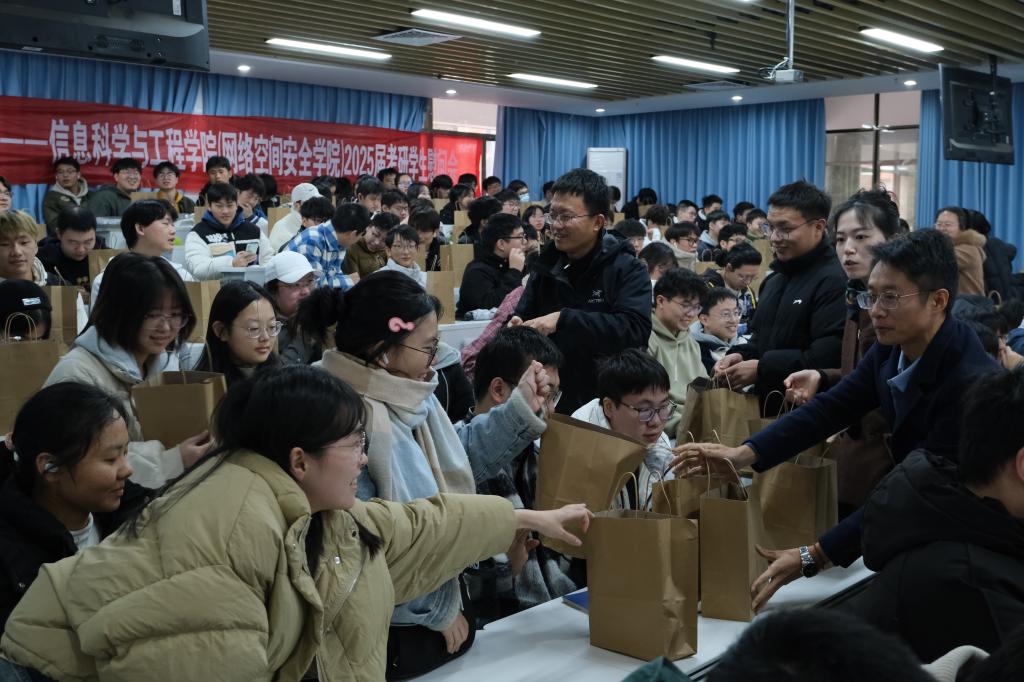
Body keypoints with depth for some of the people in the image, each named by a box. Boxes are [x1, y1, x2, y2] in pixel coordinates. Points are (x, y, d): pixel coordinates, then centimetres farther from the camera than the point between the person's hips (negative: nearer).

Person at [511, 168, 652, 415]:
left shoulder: (628, 270, -9)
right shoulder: (546, 266, 6)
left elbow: (635, 329, -24)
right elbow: (523, 316, 10)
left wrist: (563, 320, -29)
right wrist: (517, 327, -14)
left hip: (607, 402, -4)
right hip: (550, 402, 4)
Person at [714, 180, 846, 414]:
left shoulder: (835, 281, -16)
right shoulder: (775, 280, 16)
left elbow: (829, 356, -24)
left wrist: (762, 368, -21)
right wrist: (742, 355, 2)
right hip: (766, 406, 8)